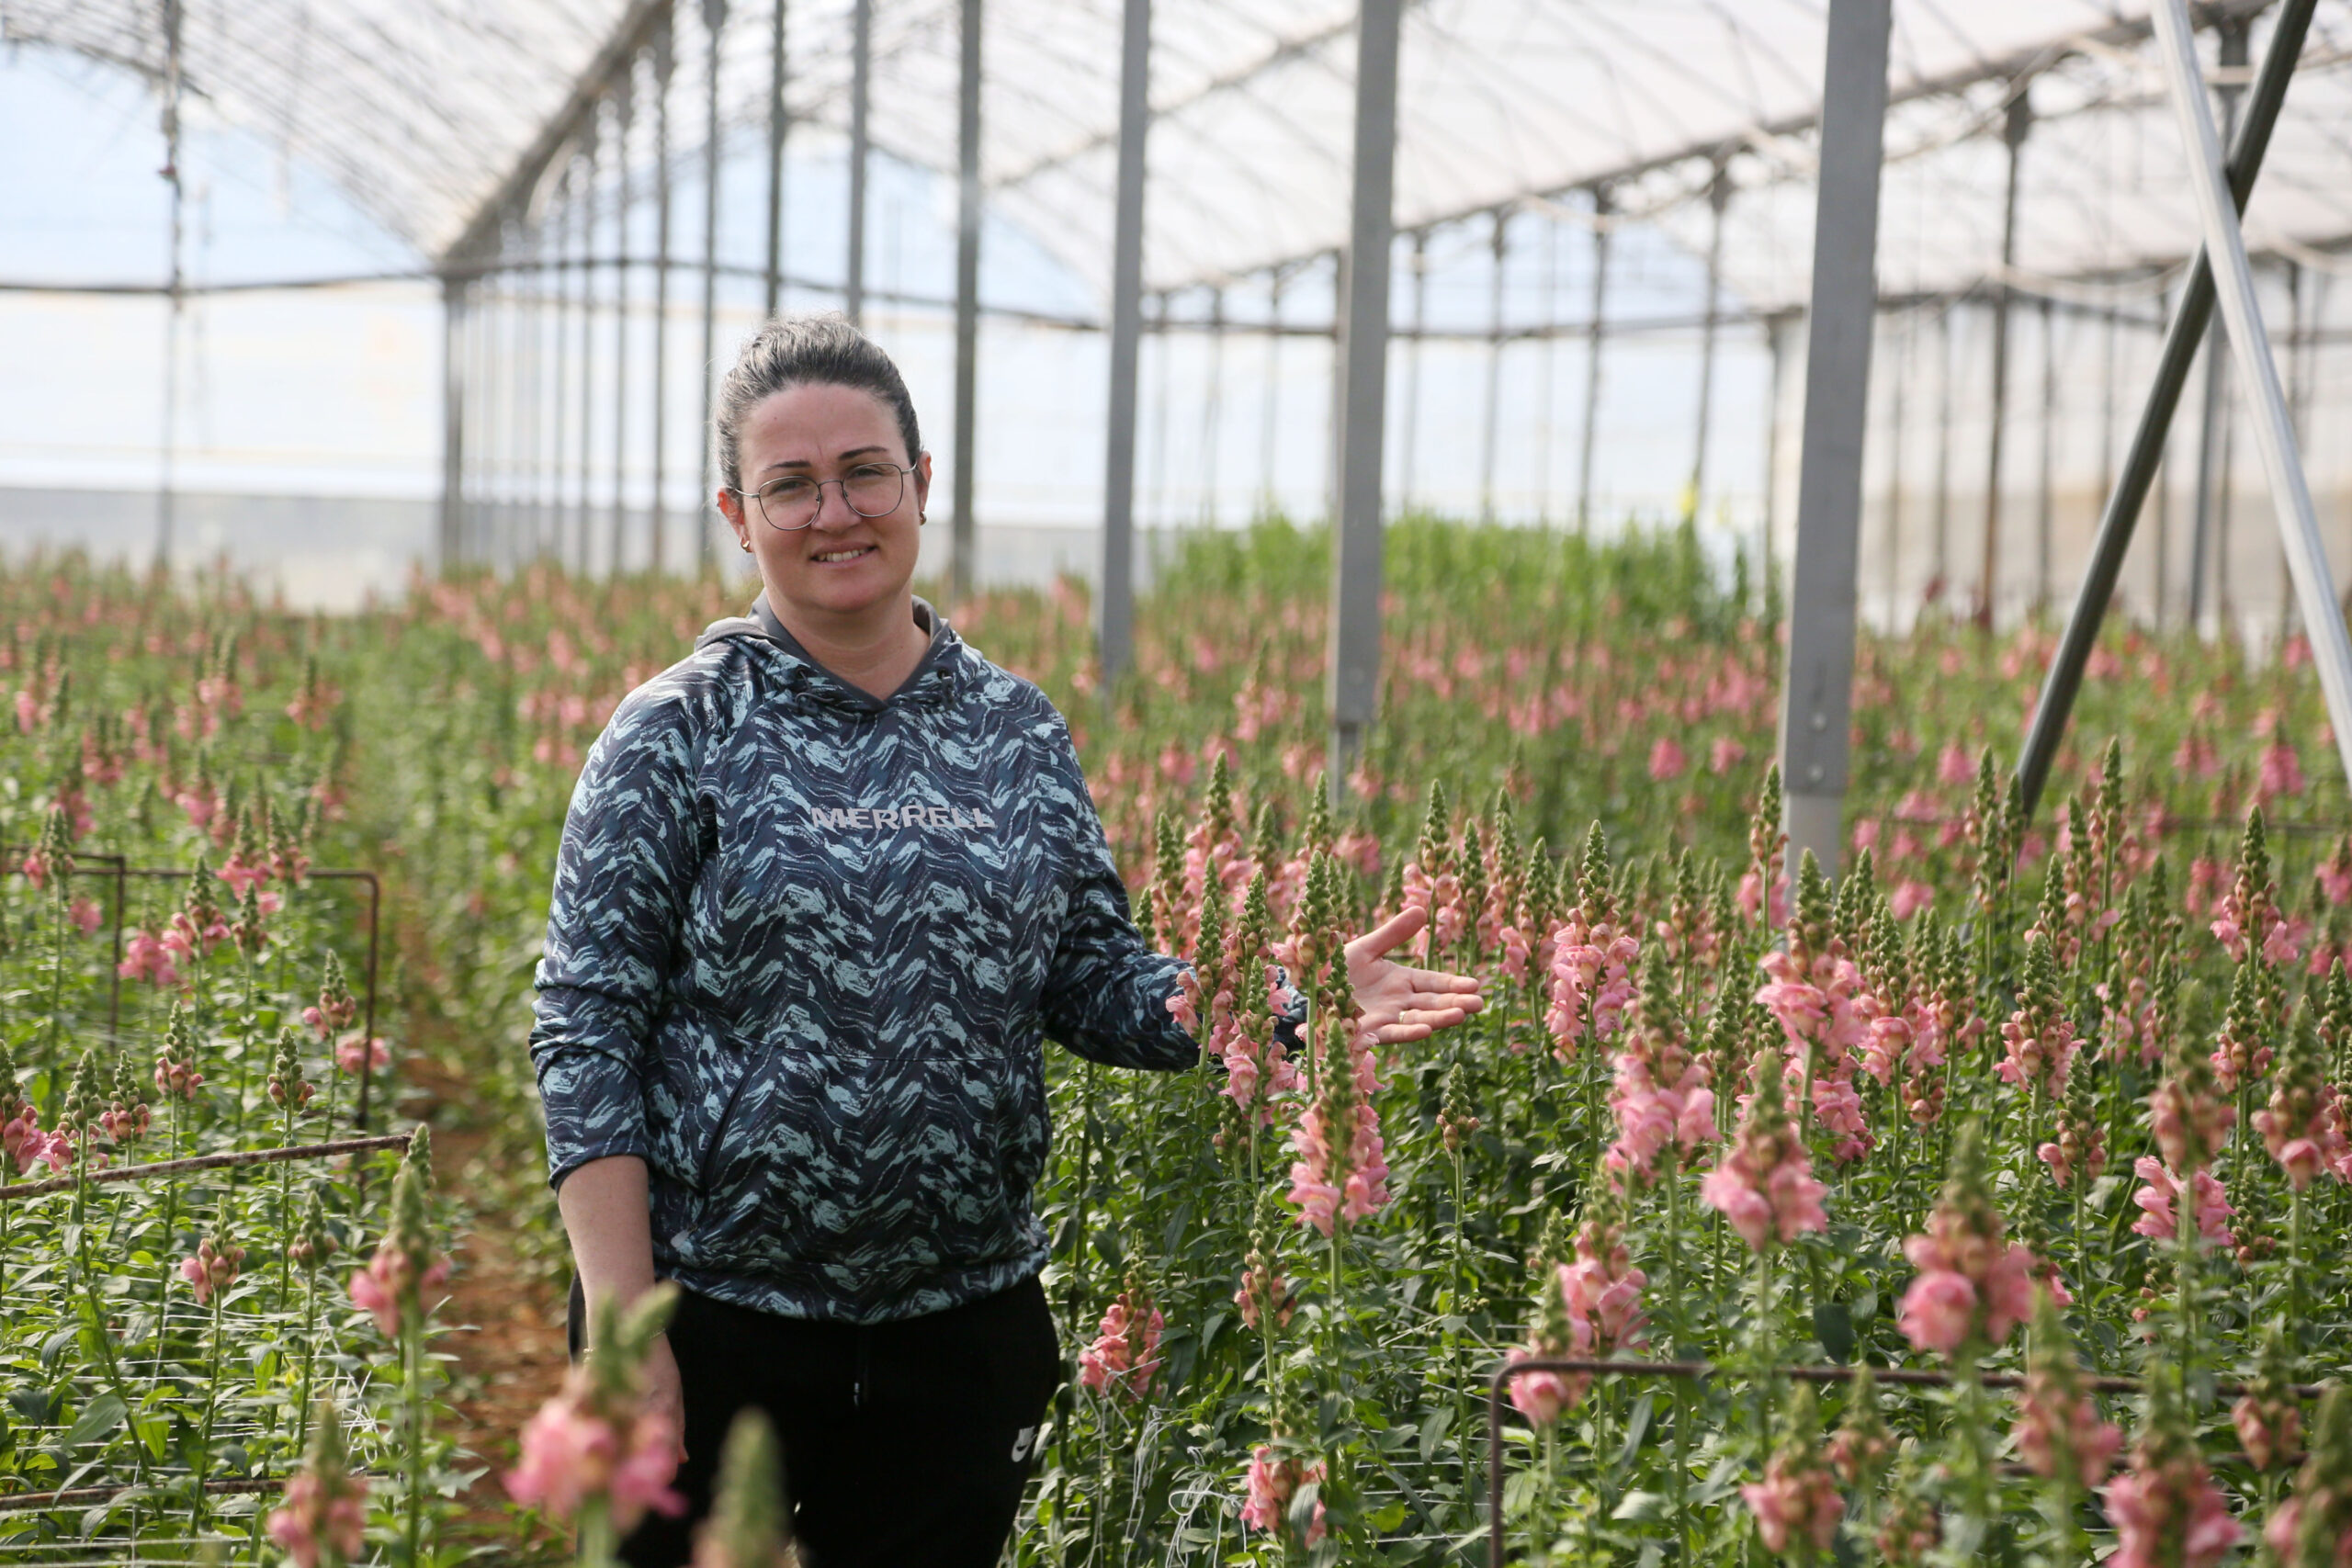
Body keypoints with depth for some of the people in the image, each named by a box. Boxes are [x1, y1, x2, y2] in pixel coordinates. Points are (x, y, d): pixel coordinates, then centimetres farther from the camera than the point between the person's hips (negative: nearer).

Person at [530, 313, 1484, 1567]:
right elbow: (587, 1034, -6)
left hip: (959, 1325, 3)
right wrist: (624, 1332, -13)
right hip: (711, 1318, -3)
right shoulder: (677, 735, -5)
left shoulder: (1017, 734, 7)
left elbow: (1094, 981, 8)